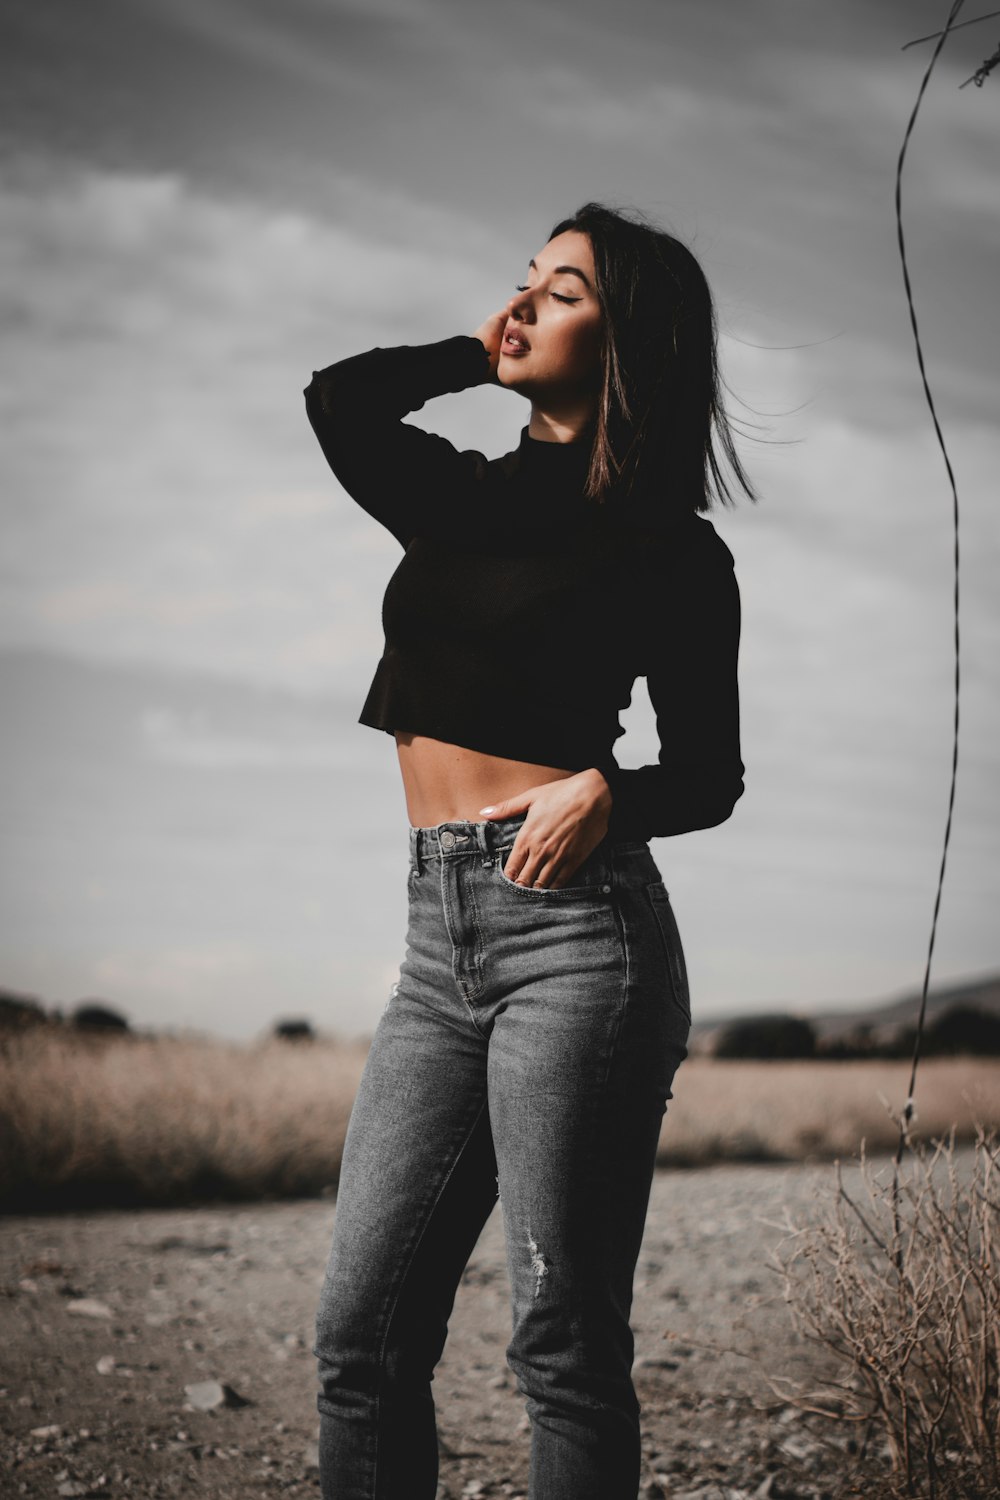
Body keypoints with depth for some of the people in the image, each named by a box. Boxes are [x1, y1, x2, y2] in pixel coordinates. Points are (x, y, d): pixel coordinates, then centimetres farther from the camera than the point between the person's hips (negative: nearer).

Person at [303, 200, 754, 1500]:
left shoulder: (670, 550, 2)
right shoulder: (458, 500, 17)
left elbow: (708, 777, 5)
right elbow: (340, 399, 2)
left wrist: (607, 790, -15)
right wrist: (479, 358, 14)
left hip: (574, 925, -6)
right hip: (441, 933, 6)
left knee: (562, 1337, -4)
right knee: (362, 1332, 2)